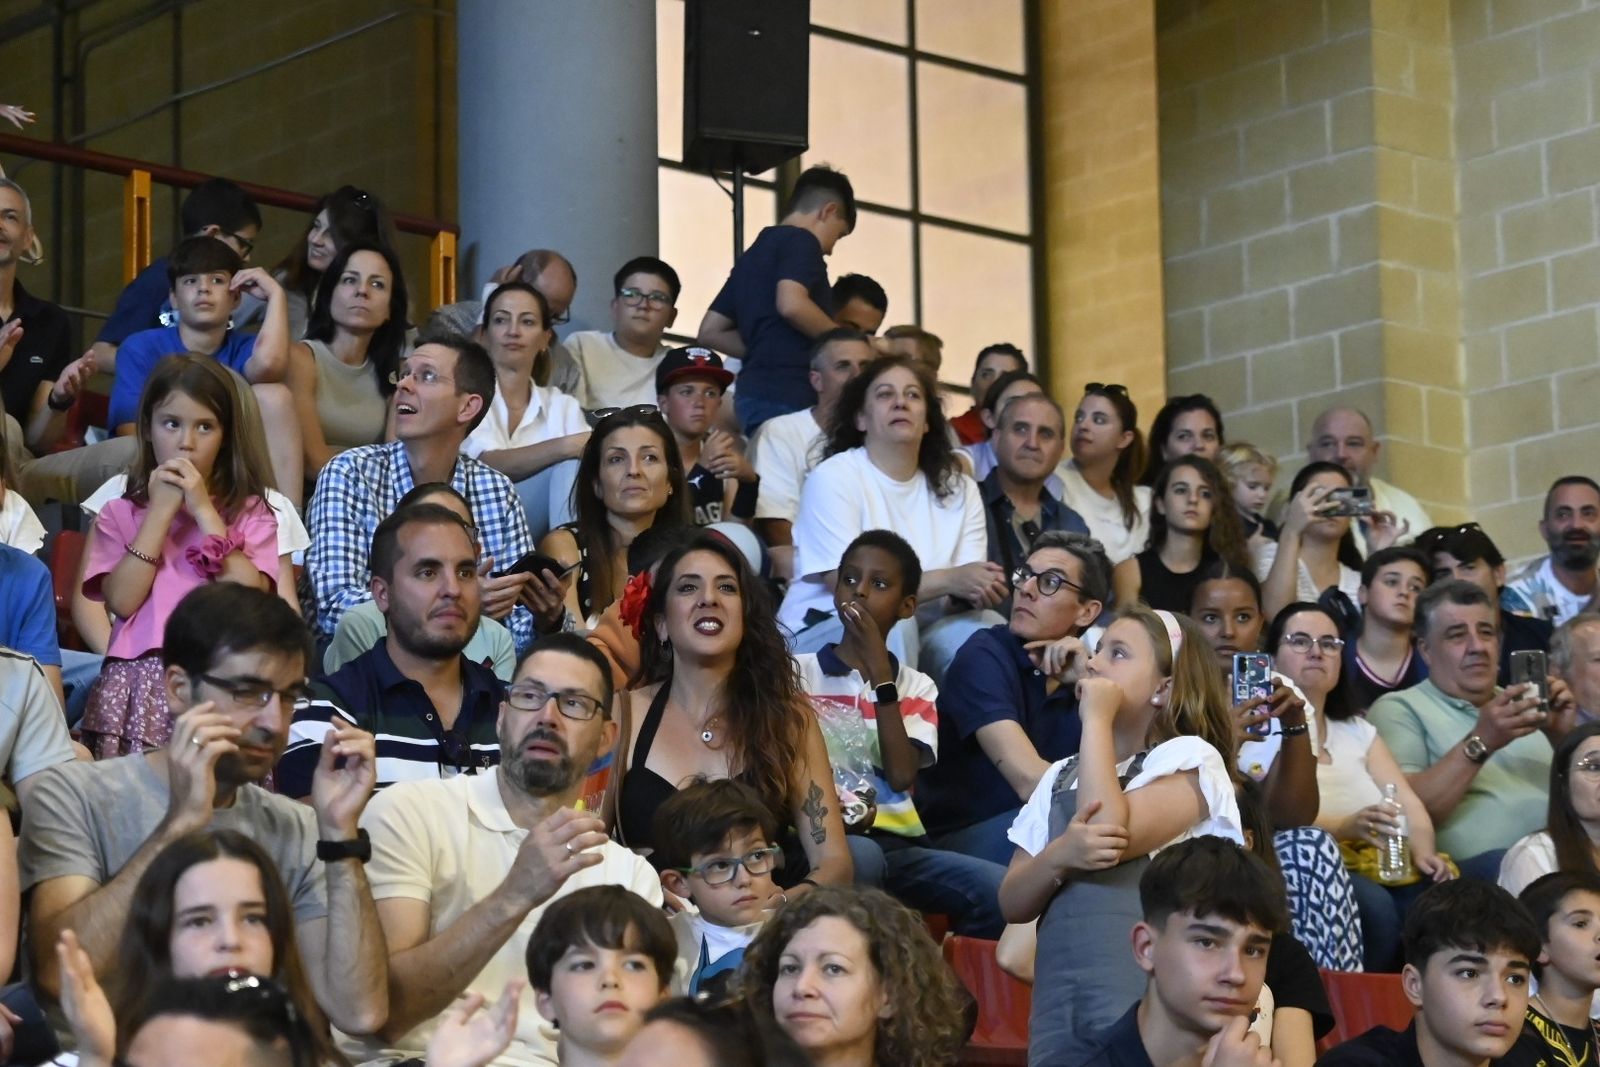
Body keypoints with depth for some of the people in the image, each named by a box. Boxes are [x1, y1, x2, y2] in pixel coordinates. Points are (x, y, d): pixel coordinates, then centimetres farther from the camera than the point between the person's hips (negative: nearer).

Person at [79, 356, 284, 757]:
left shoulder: (251, 512, 12)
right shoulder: (119, 513, 14)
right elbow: (122, 601, -2)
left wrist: (204, 510, -3)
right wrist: (160, 512, -2)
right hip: (139, 678, 0)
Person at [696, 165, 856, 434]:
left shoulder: (753, 253, 24)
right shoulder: (800, 240, -2)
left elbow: (710, 332, 24)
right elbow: (791, 304, -21)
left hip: (754, 393, 9)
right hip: (787, 394, -9)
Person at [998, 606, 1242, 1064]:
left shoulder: (1190, 757, 1)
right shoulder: (1060, 776, 19)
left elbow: (1114, 832, -17)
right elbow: (1013, 903, 11)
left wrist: (1097, 719, -6)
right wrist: (1061, 854, -10)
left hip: (1147, 997, -5)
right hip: (1057, 995, 5)